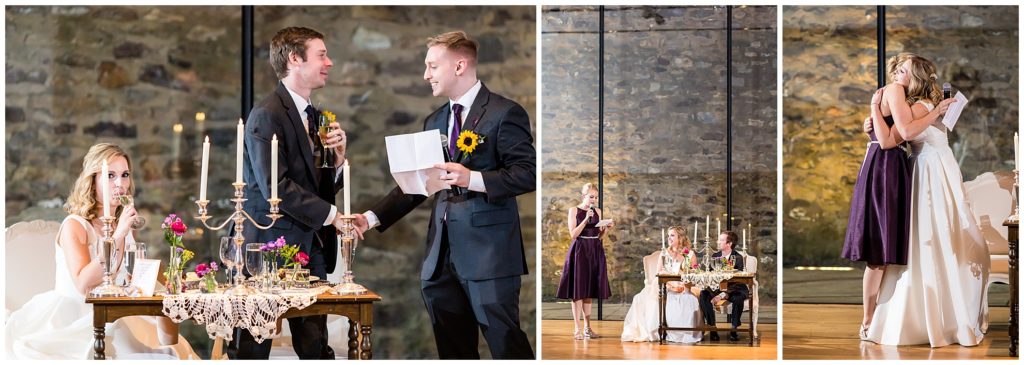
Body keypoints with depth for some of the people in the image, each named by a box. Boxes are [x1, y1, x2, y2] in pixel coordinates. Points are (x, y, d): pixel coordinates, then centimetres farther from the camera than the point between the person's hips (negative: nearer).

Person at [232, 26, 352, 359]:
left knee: (316, 347, 6)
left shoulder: (315, 117, 15)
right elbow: (275, 187, -19)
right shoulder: (267, 114, -11)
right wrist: (331, 215, -15)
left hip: (310, 248, 8)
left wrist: (338, 156, -1)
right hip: (269, 245, -8)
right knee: (252, 348, 0)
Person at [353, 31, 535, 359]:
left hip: (488, 253, -7)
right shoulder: (435, 121, 18)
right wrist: (372, 218, 8)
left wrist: (472, 179, -23)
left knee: (505, 344, -6)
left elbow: (528, 174, -11)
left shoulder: (504, 113, -5)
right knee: (452, 348, 9)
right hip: (442, 256, 7)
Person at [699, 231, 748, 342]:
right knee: (704, 295, -25)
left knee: (738, 298, -37)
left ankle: (734, 330, -21)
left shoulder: (738, 258, -7)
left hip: (734, 290, -4)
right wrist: (714, 294, -18)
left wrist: (724, 294, -27)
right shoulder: (714, 257, 7)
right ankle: (712, 329, -23)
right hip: (716, 288, 4)